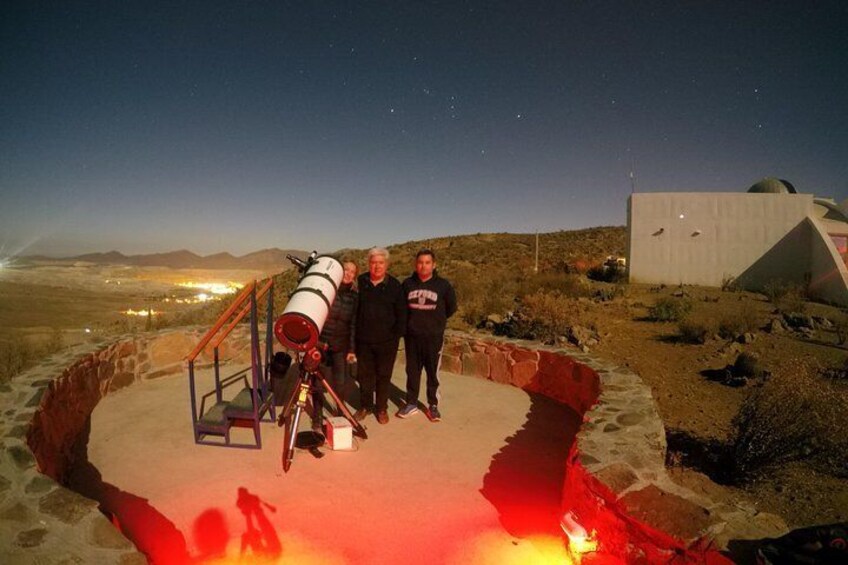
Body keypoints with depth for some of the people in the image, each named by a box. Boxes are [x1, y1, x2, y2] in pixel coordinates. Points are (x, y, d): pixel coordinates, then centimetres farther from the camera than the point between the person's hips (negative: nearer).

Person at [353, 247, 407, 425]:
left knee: (384, 376, 9)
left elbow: (401, 313, 1)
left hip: (387, 341, -1)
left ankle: (382, 408, 24)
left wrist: (397, 334, -4)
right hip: (363, 340, 1)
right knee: (365, 375, 13)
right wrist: (354, 333, 1)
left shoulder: (394, 285, -4)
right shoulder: (360, 282, -1)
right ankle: (365, 406, 29)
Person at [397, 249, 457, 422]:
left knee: (433, 372, 7)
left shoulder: (443, 285, -7)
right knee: (412, 371, 11)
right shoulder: (408, 284, -2)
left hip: (434, 337, -2)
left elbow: (451, 308, 6)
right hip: (412, 336, 2)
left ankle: (433, 405, 21)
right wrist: (413, 320, 10)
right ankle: (411, 403, 25)